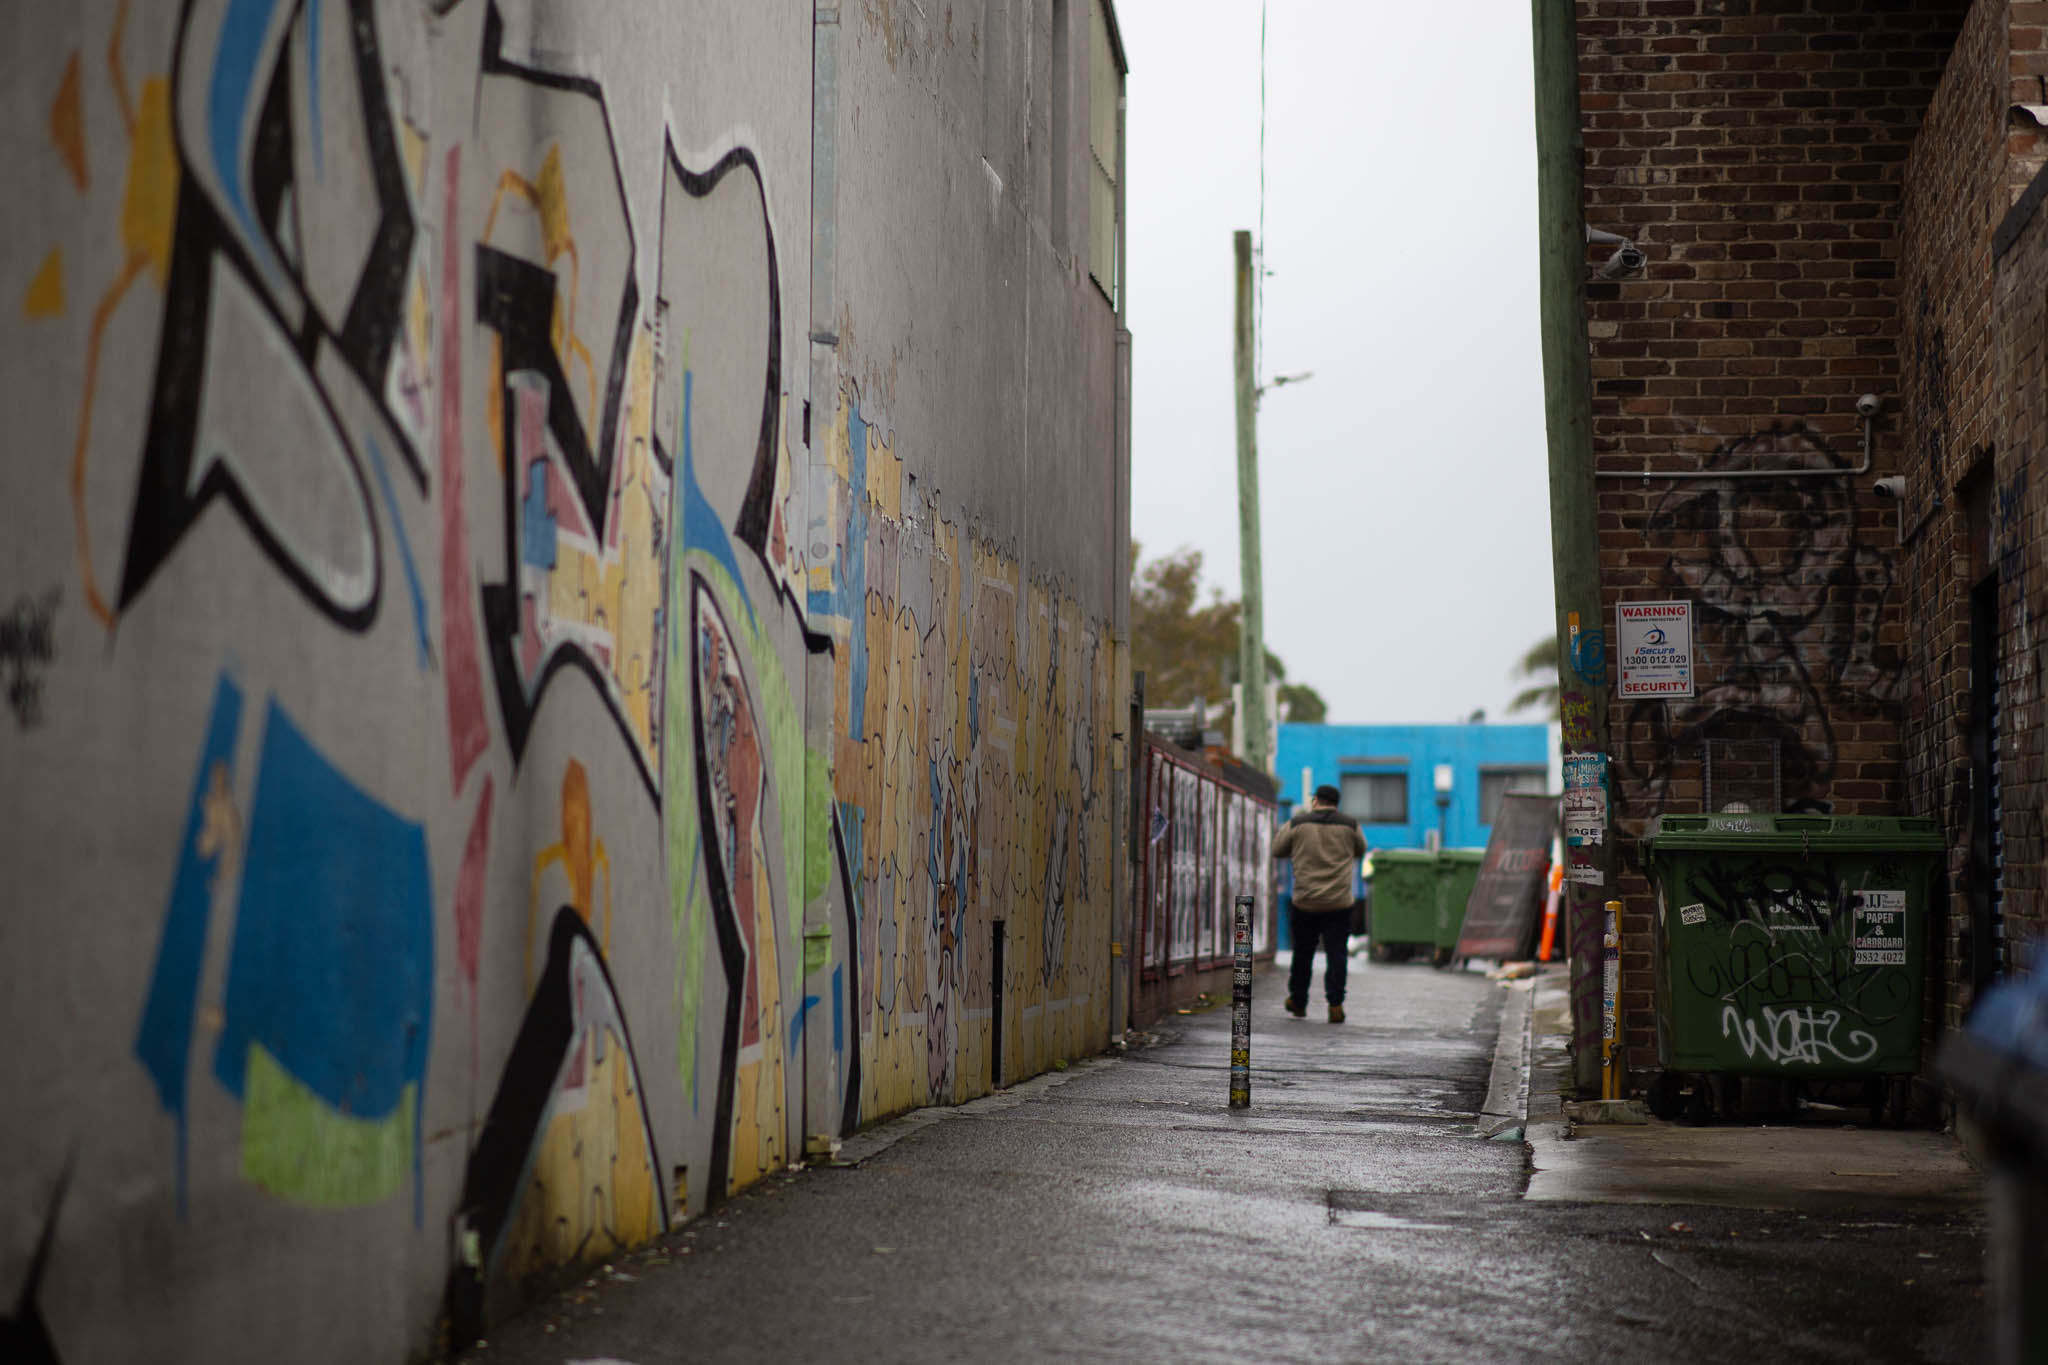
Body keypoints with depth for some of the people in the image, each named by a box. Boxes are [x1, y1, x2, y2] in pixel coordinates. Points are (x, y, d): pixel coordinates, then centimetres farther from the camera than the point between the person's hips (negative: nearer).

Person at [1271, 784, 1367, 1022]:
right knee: (1336, 953, 0)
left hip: (1305, 902, 0)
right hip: (1339, 903, 0)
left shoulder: (1298, 824, -2)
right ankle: (1335, 1005, -10)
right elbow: (1360, 851, 18)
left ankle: (1298, 1003, 26)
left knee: (1302, 953, 14)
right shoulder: (1349, 825, 1)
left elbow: (1277, 850, 9)